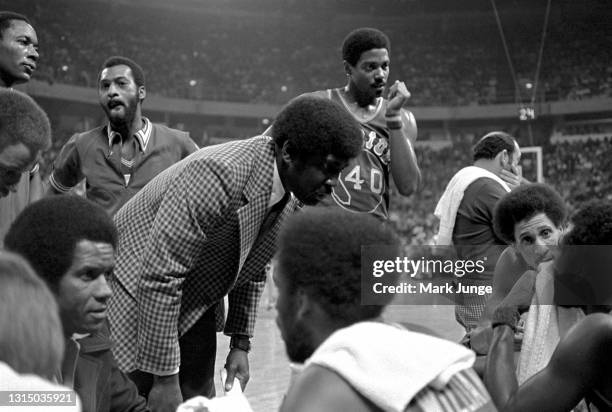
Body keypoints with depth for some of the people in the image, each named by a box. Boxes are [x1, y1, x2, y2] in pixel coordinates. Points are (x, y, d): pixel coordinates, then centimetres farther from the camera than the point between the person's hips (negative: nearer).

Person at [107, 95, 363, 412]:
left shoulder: (293, 199, -5)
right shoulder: (221, 174, -31)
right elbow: (158, 278, -31)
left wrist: (240, 343, 5)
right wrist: (165, 377, -27)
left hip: (194, 308, 7)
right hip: (136, 299, -7)